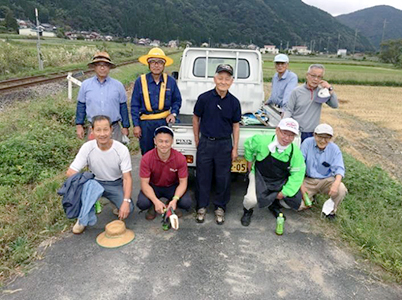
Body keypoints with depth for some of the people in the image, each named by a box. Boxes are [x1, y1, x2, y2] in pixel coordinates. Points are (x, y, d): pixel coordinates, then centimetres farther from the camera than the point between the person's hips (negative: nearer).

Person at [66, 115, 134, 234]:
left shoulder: (122, 149, -20)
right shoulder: (87, 147, -17)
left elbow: (127, 178, -17)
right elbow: (70, 172, -16)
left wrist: (126, 201, -30)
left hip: (116, 184, -1)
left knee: (128, 209, -26)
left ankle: (119, 205, 13)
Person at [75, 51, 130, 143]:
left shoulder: (118, 85, 3)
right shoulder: (86, 85, 4)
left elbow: (123, 107, 7)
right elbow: (81, 106, 10)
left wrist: (125, 127, 7)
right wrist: (79, 125, 7)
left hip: (114, 129, 0)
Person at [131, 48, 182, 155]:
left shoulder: (170, 81, 3)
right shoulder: (140, 81, 0)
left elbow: (177, 100, 14)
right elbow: (135, 105, 3)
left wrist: (173, 113, -4)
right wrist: (136, 125, -2)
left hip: (164, 122, 1)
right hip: (146, 123, 0)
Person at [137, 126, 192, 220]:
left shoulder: (180, 158, -21)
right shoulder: (146, 158, -22)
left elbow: (183, 182, -15)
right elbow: (145, 183, -19)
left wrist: (175, 199, -32)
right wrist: (156, 201, -34)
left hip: (172, 187, 1)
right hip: (153, 187, 0)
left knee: (186, 203, -25)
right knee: (142, 203, -30)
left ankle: (171, 205, 10)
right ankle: (153, 206, 8)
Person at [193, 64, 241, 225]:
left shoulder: (234, 102, -2)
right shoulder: (204, 98, -6)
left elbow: (235, 125, 5)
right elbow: (196, 118, 5)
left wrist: (235, 148, 4)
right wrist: (197, 141, 7)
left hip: (224, 144, 1)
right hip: (205, 143, -1)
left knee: (223, 178, 9)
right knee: (203, 177, 8)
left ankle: (220, 207, 28)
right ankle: (201, 206, 26)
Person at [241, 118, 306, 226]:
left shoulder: (296, 153, -17)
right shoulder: (262, 141, -24)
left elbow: (297, 175, -9)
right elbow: (248, 144, -2)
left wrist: (284, 192, -11)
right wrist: (250, 161, 5)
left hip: (281, 181, 3)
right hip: (260, 176, -3)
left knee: (299, 204, -1)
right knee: (251, 199, -28)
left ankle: (275, 205, 30)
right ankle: (247, 211, 12)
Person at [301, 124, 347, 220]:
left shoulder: (334, 149, -8)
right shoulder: (307, 143, -13)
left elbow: (339, 168, -14)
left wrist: (336, 183, -35)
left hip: (326, 180, 1)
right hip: (308, 180, -1)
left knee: (341, 189, -29)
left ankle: (331, 210, 3)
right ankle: (311, 197, 19)